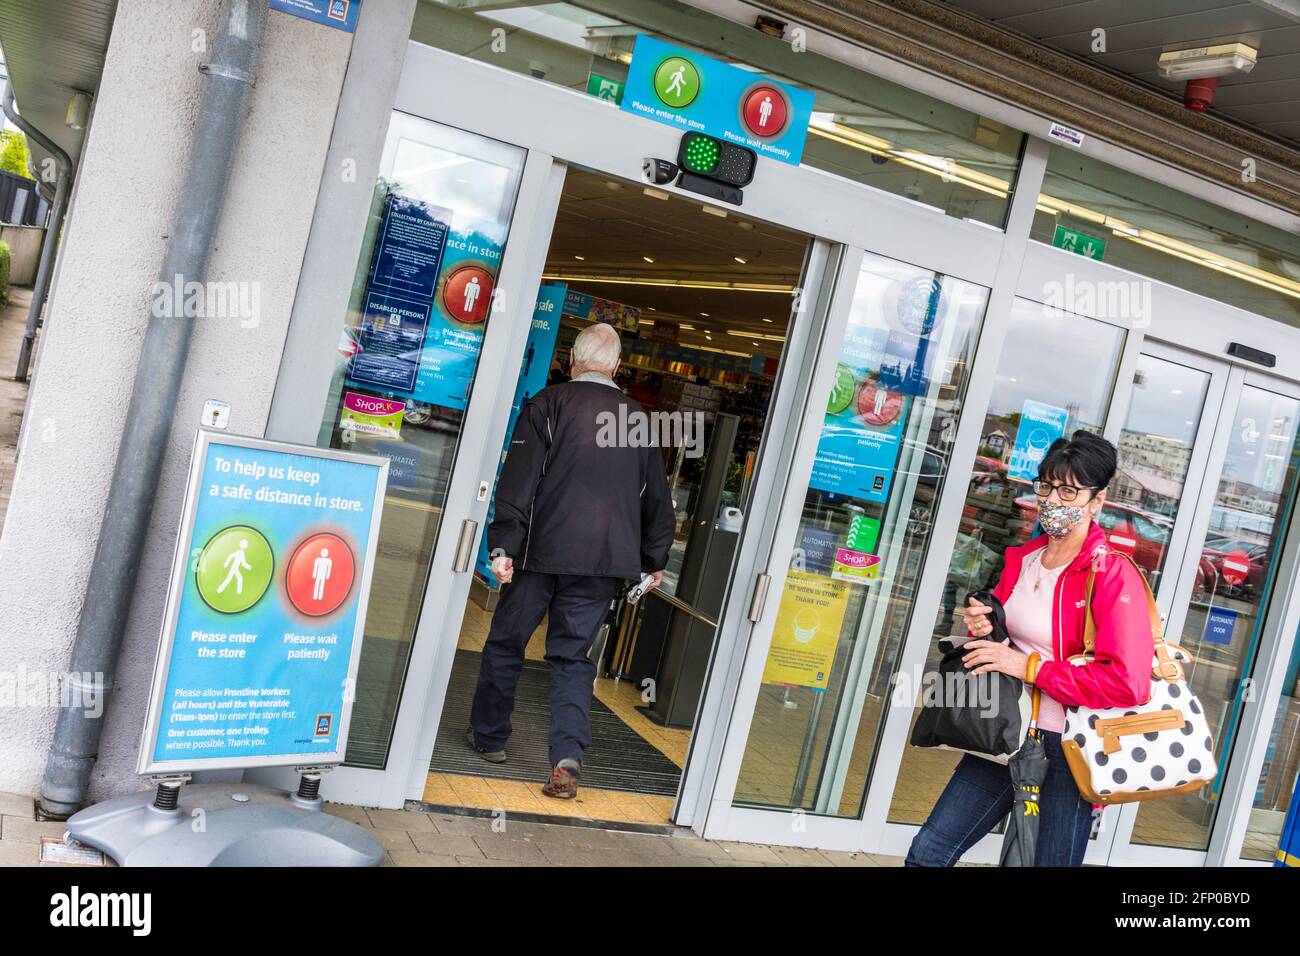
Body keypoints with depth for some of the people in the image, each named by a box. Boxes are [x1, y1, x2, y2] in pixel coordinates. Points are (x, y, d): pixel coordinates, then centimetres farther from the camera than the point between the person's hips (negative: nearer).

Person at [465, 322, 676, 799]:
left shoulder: (547, 405, -2)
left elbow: (519, 481, -10)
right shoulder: (639, 418, 9)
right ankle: (568, 756, -5)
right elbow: (656, 496, 15)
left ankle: (488, 736, 26)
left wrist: (503, 546, -10)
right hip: (605, 558, 3)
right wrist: (655, 559, 24)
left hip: (543, 549, -3)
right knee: (573, 655, 8)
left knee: (506, 642, 14)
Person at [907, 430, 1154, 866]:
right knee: (927, 851, 7)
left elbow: (1127, 684, -25)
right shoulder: (1021, 558, 7)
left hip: (1065, 749, -6)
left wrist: (1029, 666, -20)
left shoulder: (1114, 576, -15)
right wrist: (983, 631, 0)